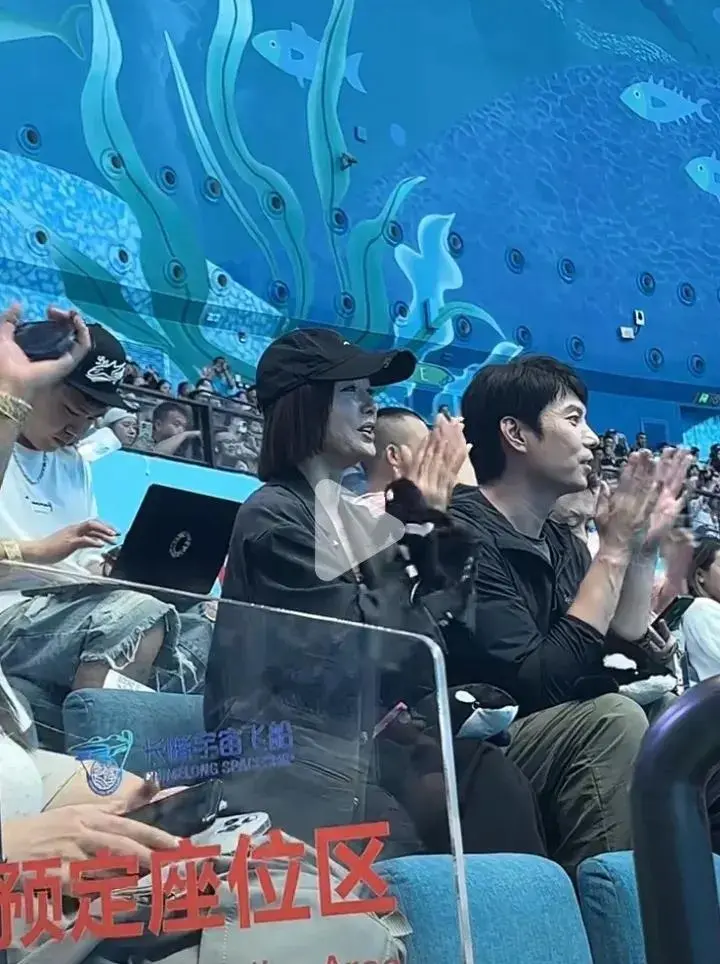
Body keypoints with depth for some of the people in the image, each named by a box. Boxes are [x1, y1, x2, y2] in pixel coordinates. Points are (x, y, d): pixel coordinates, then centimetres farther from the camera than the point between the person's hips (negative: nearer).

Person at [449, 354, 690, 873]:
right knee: (612, 718, -27)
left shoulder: (561, 541, 11)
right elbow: (541, 683, -23)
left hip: (546, 738, 8)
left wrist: (645, 544, 3)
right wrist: (614, 549, -17)